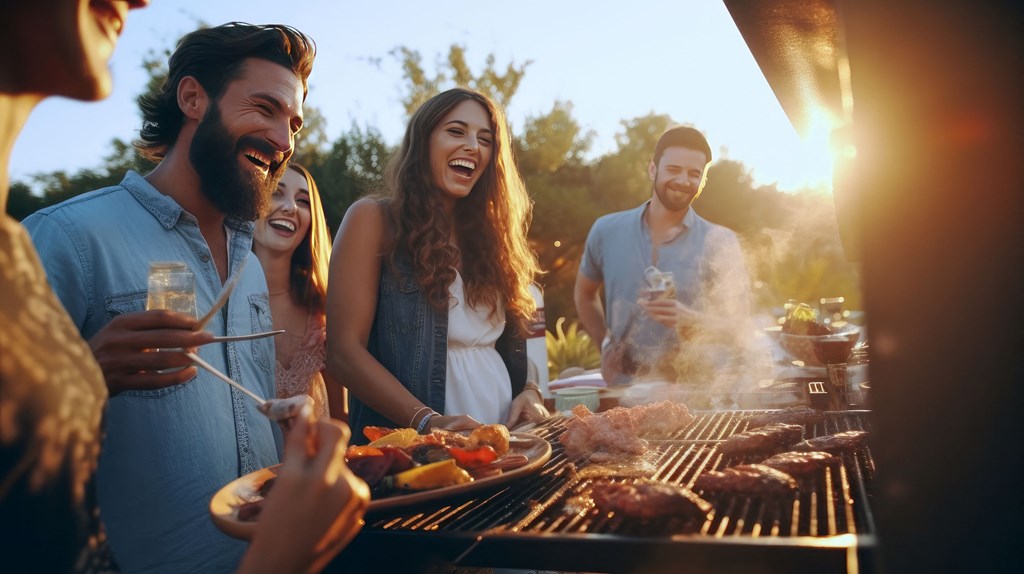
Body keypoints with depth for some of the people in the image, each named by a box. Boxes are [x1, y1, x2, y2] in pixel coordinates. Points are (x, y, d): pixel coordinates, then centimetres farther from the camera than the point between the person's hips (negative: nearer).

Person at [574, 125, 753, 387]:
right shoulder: (606, 231, 6)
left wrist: (687, 319, -21)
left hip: (697, 389, -1)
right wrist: (605, 344, 10)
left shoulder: (720, 243, -1)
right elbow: (584, 294, 23)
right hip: (623, 388, 2)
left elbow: (738, 327, -4)